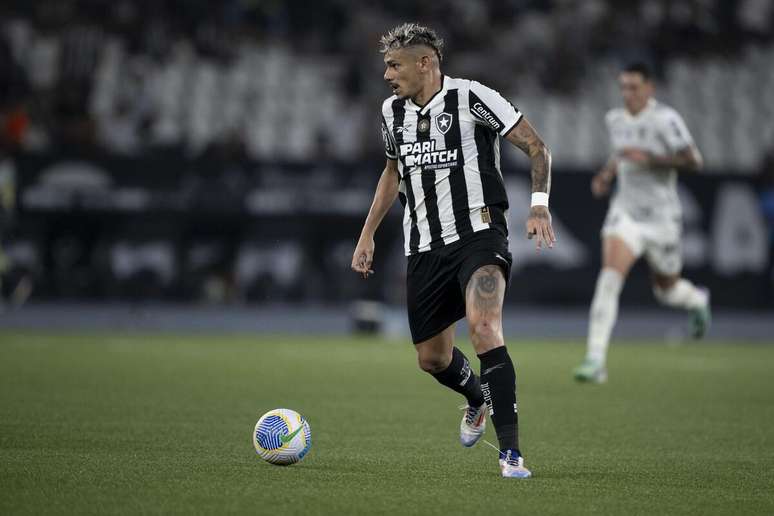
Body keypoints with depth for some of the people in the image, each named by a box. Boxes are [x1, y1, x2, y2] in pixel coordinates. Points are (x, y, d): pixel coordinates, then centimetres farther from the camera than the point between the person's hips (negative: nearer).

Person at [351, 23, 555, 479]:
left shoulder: (472, 97, -9)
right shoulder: (393, 111, 11)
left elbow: (537, 147, -7)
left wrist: (539, 205, -21)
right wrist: (368, 234, 23)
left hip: (479, 236, -7)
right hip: (425, 248, 7)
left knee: (484, 327, -29)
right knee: (432, 358, 11)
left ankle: (511, 453, -28)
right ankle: (478, 399, 47)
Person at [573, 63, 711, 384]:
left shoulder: (665, 119, -15)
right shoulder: (615, 119, 4)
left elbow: (693, 162, -19)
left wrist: (649, 159, -28)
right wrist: (606, 175, 5)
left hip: (661, 218, -3)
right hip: (625, 213, 3)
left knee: (667, 291, 15)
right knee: (609, 278, -20)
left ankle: (697, 300, 54)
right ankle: (595, 360, -22)